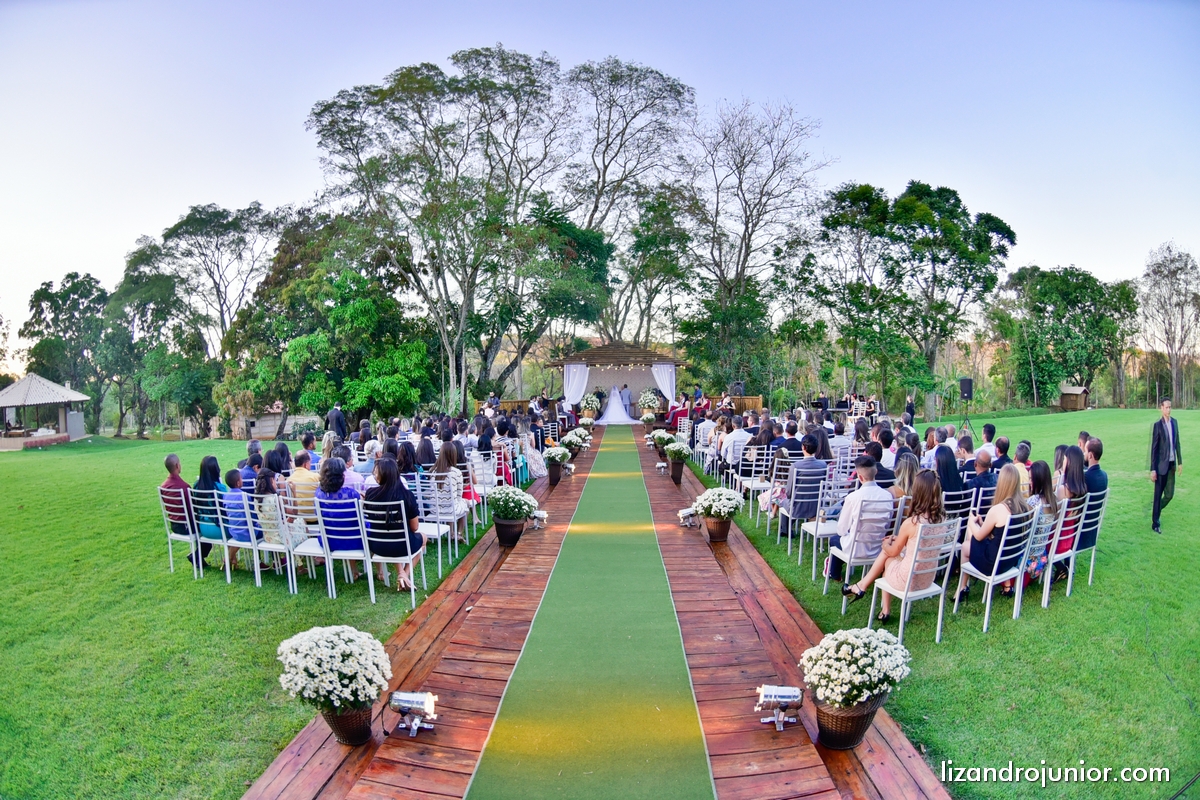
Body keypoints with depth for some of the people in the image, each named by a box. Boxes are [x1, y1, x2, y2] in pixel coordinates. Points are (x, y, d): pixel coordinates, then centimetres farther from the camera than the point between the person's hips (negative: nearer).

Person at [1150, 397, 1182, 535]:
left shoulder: (1174, 422, 6)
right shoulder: (1157, 425, -12)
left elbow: (1177, 443, 14)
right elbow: (1153, 448, -11)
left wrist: (1180, 462, 13)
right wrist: (1152, 469, -12)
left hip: (1172, 464, 6)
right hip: (1161, 465, -6)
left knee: (1169, 494, 10)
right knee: (1158, 494, 0)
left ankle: (1158, 510, 36)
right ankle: (1155, 523, 9)